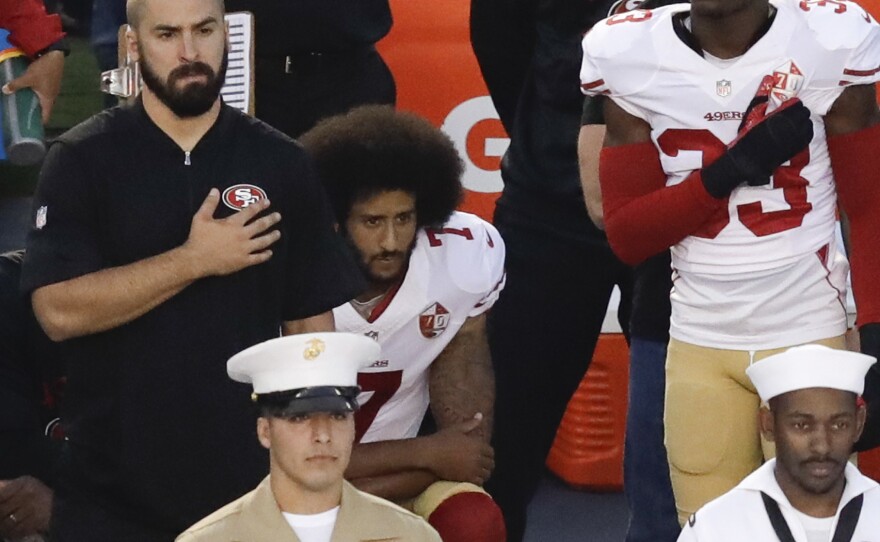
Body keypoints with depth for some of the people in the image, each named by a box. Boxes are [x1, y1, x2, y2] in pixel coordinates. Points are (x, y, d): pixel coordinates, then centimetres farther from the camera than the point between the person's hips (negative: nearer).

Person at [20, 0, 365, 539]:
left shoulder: (282, 164, 4)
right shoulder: (82, 160, -2)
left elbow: (312, 324, 5)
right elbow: (59, 310, -13)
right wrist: (195, 260, -16)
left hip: (251, 483, 2)